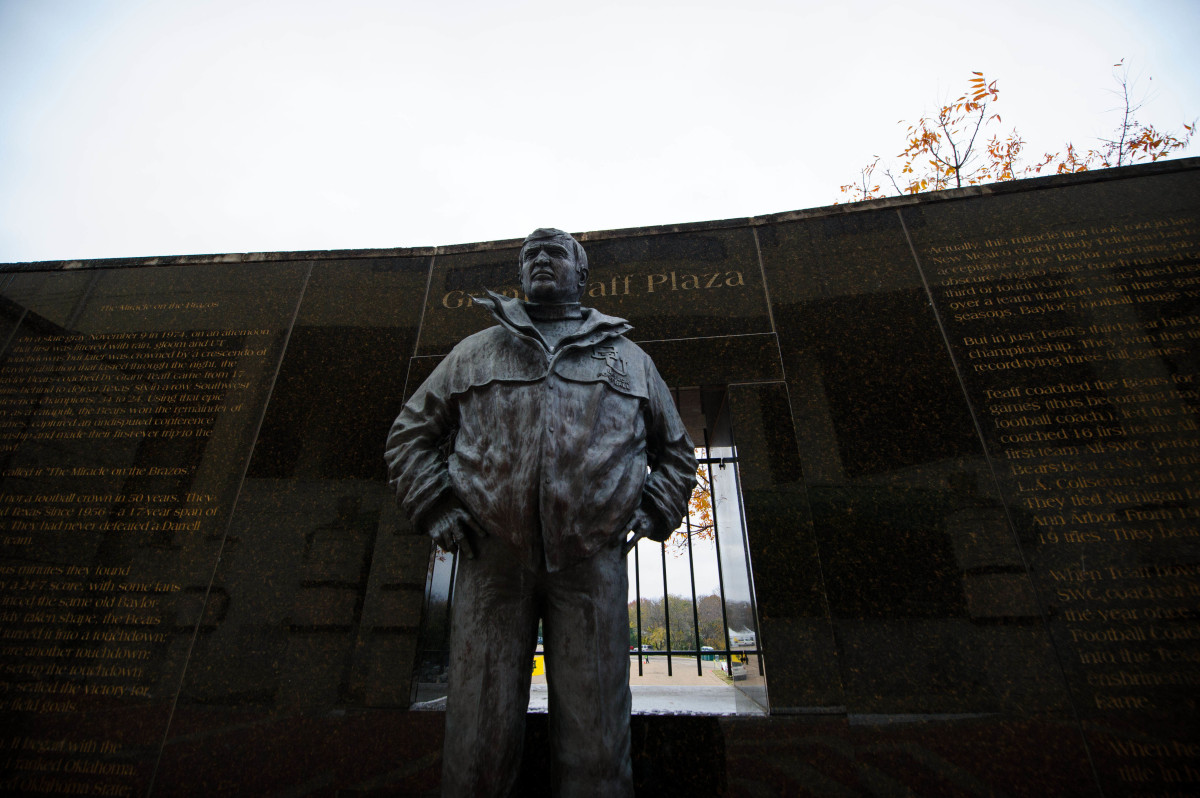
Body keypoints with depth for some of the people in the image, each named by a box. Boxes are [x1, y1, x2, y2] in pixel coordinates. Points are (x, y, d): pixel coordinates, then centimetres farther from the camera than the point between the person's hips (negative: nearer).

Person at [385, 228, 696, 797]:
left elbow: (675, 450, 23)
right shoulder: (474, 352, 16)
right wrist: (435, 508, 3)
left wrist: (654, 512, 7)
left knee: (594, 742, 6)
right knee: (479, 735, 6)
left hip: (592, 564, 1)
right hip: (493, 558, 1)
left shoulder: (630, 359, 17)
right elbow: (410, 434, 18)